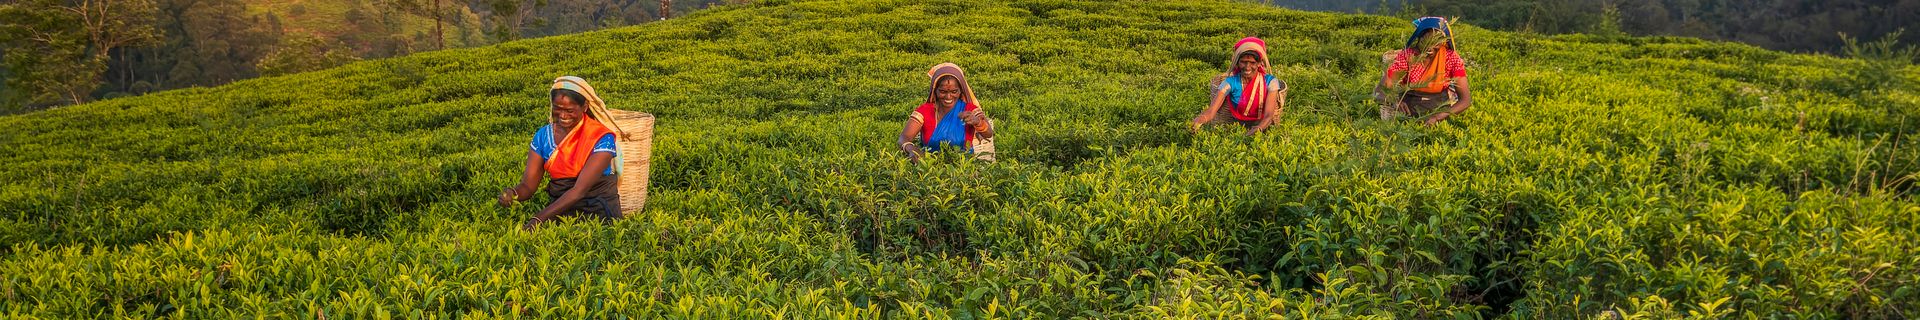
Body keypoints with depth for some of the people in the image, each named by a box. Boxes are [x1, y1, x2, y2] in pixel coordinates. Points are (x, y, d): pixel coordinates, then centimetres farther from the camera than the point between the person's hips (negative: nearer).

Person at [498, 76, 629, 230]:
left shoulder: (601, 138, -11)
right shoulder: (542, 136, 6)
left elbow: (579, 190, -21)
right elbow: (528, 185, 0)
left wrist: (538, 219, -30)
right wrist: (512, 193, -25)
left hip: (598, 212, -3)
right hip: (560, 209, 4)